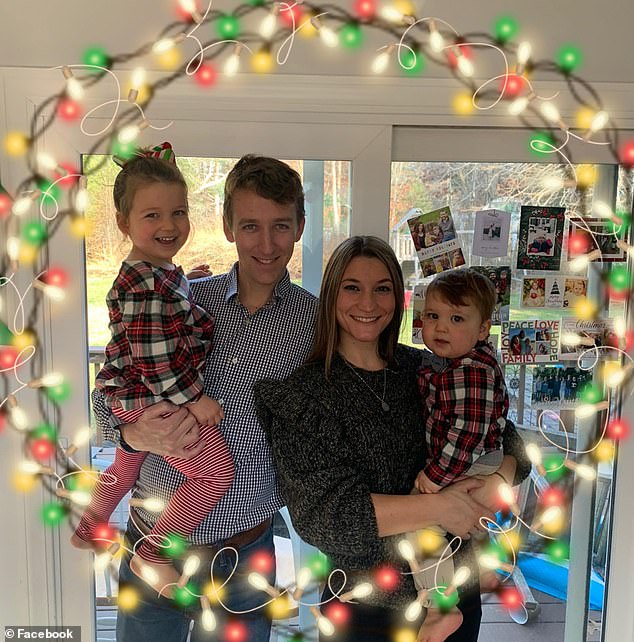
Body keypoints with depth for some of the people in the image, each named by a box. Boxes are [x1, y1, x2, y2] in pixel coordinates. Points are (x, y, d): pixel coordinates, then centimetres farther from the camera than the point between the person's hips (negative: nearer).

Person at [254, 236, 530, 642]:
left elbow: (508, 443, 0)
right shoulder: (303, 392, -13)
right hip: (364, 605, -3)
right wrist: (435, 508, -24)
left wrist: (493, 487, -22)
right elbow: (321, 510, -20)